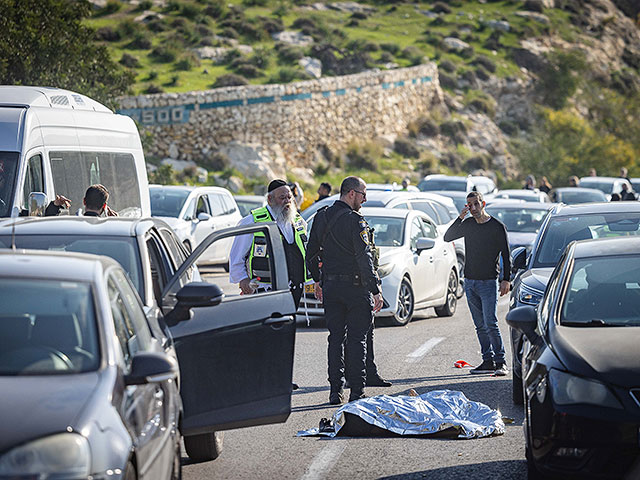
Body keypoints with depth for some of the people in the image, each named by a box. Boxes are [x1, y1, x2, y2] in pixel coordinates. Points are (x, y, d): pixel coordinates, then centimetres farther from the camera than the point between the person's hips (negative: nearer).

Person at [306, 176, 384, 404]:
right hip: (355, 287, -6)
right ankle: (356, 391, 0)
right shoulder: (355, 221, -14)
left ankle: (335, 390, 9)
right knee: (356, 339, 0)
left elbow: (311, 253, 15)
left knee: (335, 337, 10)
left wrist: (318, 280, 25)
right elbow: (365, 259, -18)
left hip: (330, 286, 6)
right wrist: (375, 290, -17)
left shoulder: (321, 217, 8)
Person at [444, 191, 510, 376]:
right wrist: (460, 218, -8)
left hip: (488, 282, -5)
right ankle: (488, 361, 12)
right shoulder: (468, 224, 11)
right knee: (480, 326, 7)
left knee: (490, 324, -13)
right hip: (470, 281, 5)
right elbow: (447, 237, 3)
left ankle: (500, 362, -9)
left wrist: (506, 279, -10)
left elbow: (506, 255, -2)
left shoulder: (497, 227, -3)